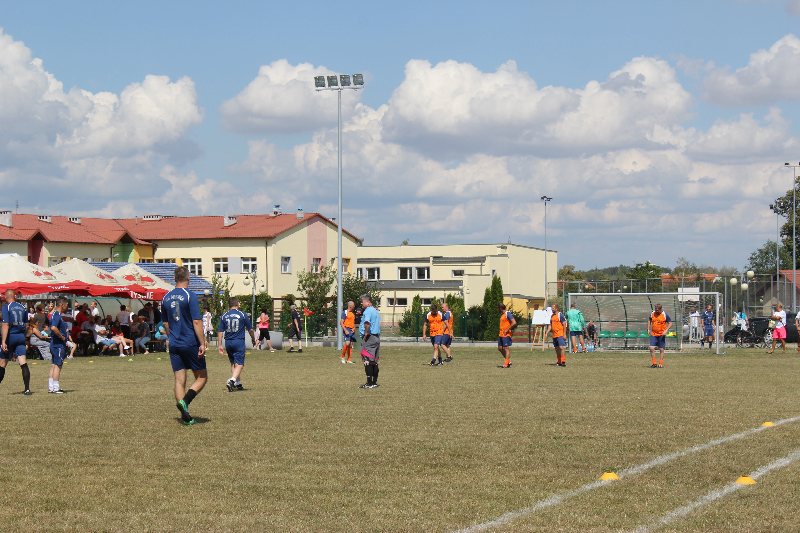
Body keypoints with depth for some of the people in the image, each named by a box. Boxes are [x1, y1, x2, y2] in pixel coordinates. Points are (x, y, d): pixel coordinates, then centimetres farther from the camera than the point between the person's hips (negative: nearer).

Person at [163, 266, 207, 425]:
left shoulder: (166, 298, 8)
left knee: (179, 380, 6)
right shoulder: (190, 296, -11)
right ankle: (185, 401, -16)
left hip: (174, 345, 5)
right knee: (202, 377, 6)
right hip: (191, 344, -5)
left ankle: (185, 416, 0)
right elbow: (197, 322, -16)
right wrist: (202, 343, -14)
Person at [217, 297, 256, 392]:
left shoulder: (224, 316, 4)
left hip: (228, 342, 4)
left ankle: (238, 384, 21)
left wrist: (220, 345, 7)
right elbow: (250, 329, 5)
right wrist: (253, 339, 21)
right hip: (239, 342, -4)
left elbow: (220, 331, 2)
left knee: (233, 363, 17)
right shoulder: (242, 315, -2)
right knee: (239, 364, -4)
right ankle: (232, 380, -25)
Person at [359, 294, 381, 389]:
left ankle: (369, 383, -9)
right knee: (375, 361, 12)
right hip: (377, 337, 9)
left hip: (369, 337, -9)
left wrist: (366, 333, -19)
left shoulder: (368, 311, -13)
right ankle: (375, 382, 15)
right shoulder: (376, 311, 17)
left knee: (367, 360, -7)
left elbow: (367, 322, -30)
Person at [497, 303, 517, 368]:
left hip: (506, 334, -10)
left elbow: (514, 323, -20)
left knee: (506, 348, -8)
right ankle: (508, 361, 18)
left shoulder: (508, 314, -12)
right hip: (501, 334, 10)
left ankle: (506, 364, -7)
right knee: (500, 348, 10)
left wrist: (507, 330, -18)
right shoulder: (502, 315, 17)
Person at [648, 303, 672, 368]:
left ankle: (660, 364, 12)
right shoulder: (652, 314, 2)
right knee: (651, 348, -8)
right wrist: (648, 329, 10)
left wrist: (666, 330, -18)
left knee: (661, 349, 2)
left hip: (661, 335, -3)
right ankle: (654, 363, 3)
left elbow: (670, 323, -4)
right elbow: (649, 320, 20)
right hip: (653, 334, 3)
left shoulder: (665, 315, -9)